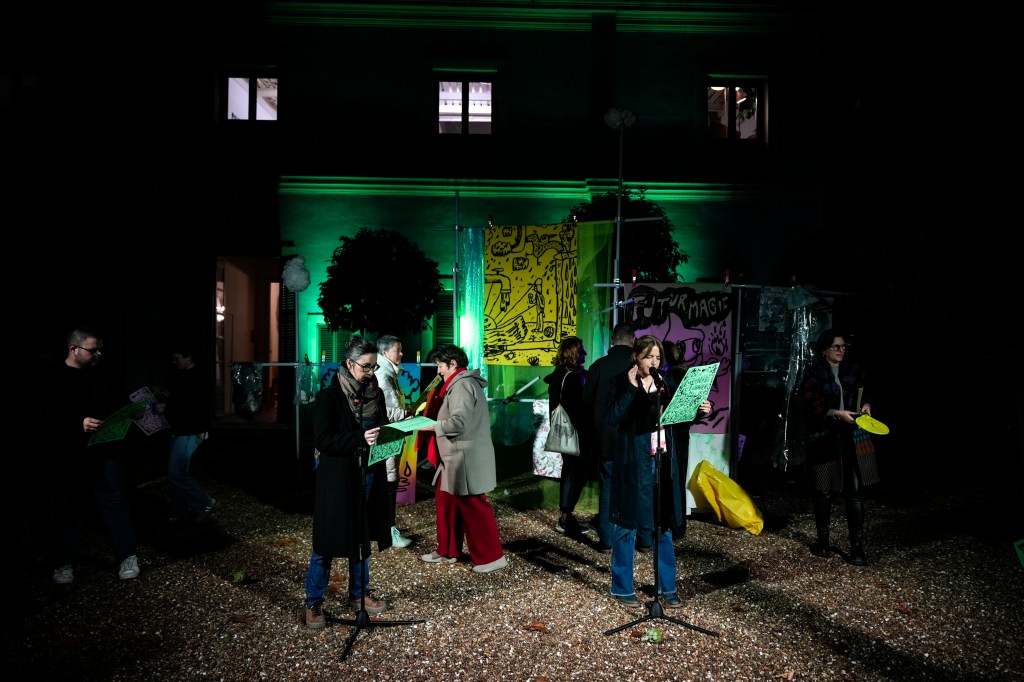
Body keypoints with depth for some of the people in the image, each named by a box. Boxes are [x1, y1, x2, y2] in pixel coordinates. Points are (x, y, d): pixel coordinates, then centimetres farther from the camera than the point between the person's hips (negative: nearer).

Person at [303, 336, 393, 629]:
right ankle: (313, 604, 18)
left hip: (370, 476, 6)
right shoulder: (329, 396, -11)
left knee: (363, 538, 16)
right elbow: (322, 439, -17)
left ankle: (359, 594, 32)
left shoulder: (376, 394, 5)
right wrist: (360, 439, -27)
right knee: (327, 542, 3)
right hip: (337, 478, -5)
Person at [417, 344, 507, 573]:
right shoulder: (459, 383, 18)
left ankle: (492, 556, 8)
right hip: (456, 458, 11)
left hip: (466, 460, -11)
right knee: (446, 501, 16)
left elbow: (459, 423, -25)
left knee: (473, 507, -2)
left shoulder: (462, 384, -16)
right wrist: (431, 421, 11)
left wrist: (431, 426, -13)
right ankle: (447, 551, 27)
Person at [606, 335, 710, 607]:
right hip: (633, 461, -4)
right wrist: (632, 388, -20)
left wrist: (699, 411, -8)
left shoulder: (666, 381, 7)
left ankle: (667, 587, 24)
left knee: (664, 524, 11)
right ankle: (622, 586, 19)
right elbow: (613, 418, -17)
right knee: (627, 525, 5)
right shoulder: (623, 382, -6)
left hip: (663, 461, 4)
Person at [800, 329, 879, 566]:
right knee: (824, 492, 8)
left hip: (852, 438, 3)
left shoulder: (854, 371, 7)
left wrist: (866, 405, -2)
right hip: (825, 440, -3)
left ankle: (857, 547, 8)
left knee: (855, 491, 0)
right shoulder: (814, 376, -6)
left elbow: (863, 395, 19)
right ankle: (823, 542, 25)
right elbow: (812, 408, -11)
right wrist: (837, 414, -23)